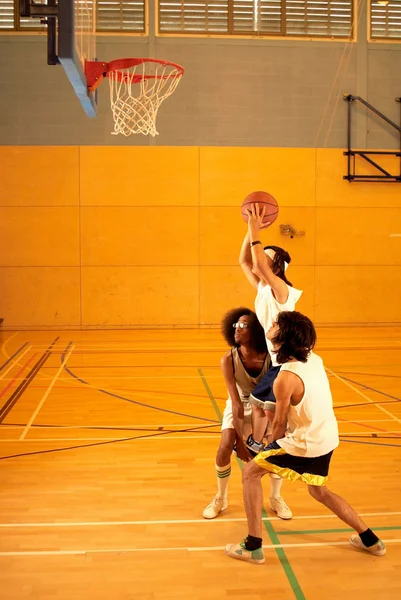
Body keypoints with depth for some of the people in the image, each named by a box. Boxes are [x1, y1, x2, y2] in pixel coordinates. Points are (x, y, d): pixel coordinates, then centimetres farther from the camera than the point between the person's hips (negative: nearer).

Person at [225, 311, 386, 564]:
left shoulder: (286, 378, -23)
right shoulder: (315, 359, -2)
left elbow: (280, 424, -10)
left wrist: (271, 445, 9)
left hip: (306, 444, -8)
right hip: (328, 439, 8)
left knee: (250, 473, 5)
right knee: (319, 491, 30)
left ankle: (253, 547, 8)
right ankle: (370, 539, 36)